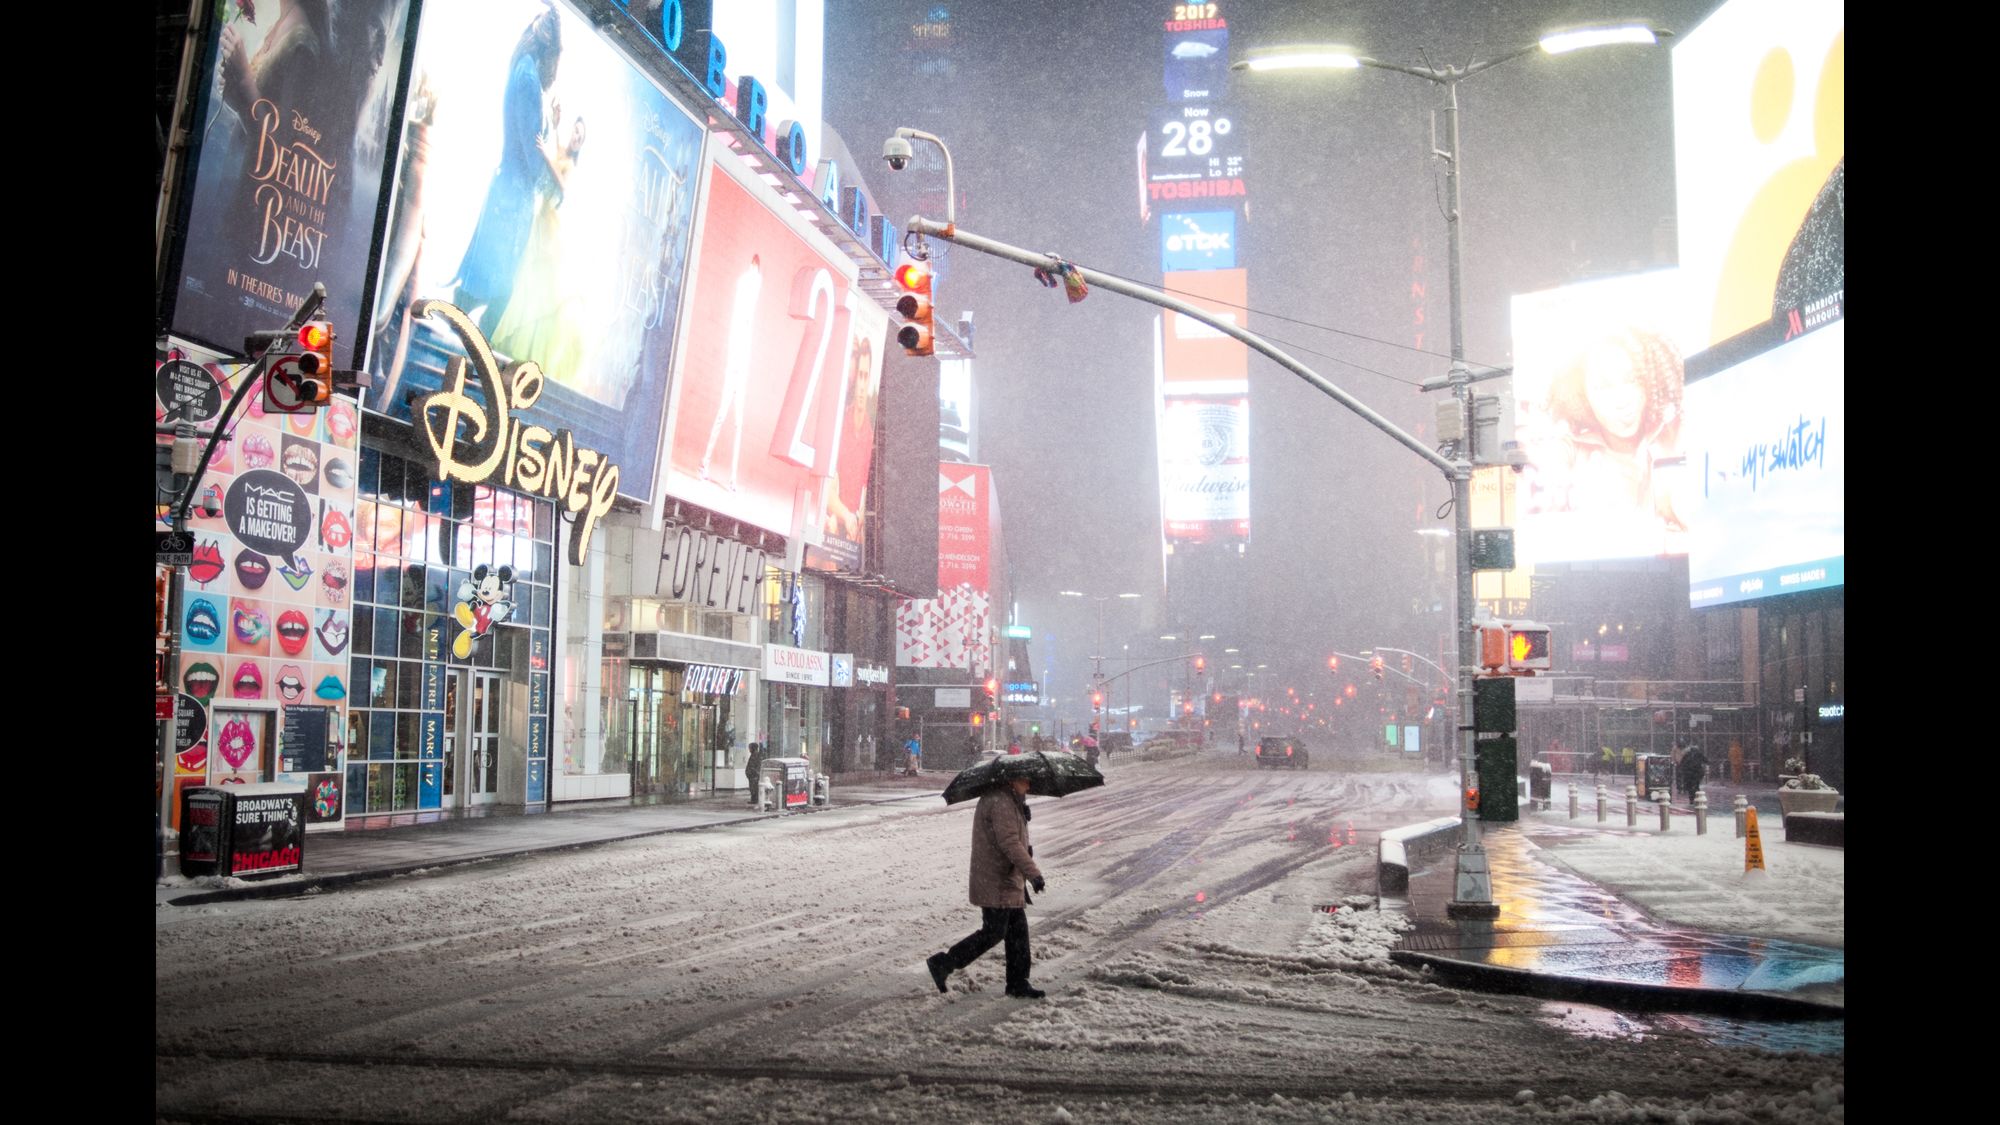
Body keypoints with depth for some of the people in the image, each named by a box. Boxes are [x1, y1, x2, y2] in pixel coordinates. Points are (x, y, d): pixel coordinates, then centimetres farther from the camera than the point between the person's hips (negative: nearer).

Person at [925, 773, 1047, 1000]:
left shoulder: (1002, 799, 15)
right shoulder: (1000, 802, -20)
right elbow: (1010, 843, -26)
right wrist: (1033, 873, -28)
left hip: (1007, 881, 11)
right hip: (996, 883, -11)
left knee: (1018, 931, 12)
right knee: (993, 932, -5)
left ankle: (1018, 984, 19)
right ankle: (943, 964, 4)